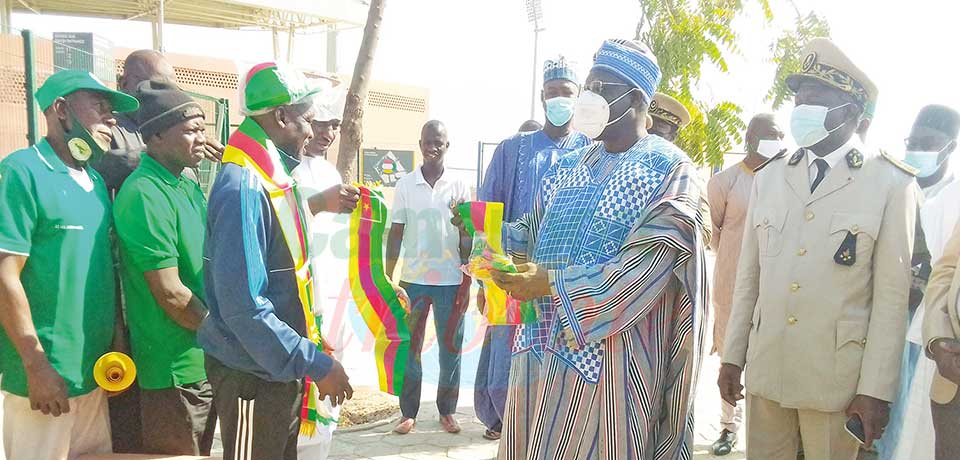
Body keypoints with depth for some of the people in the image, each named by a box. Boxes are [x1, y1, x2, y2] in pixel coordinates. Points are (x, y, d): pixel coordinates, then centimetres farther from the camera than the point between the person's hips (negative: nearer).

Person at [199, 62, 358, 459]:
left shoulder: (269, 176, 5)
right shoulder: (243, 188, -24)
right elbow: (244, 307, -29)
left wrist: (319, 203, 26)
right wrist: (316, 364, -26)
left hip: (282, 367, 9)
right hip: (254, 373, -9)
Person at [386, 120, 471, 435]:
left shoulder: (459, 187, 2)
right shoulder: (405, 185, 3)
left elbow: (466, 239, 4)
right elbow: (395, 234, 5)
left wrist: (467, 284, 0)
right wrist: (387, 278, -1)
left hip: (451, 281, 0)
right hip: (413, 279, 0)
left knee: (451, 349, 7)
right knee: (409, 348, 6)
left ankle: (447, 411, 21)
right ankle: (408, 413, 16)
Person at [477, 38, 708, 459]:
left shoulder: (670, 171, -6)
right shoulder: (568, 168, 14)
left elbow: (646, 266, -17)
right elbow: (532, 235, 15)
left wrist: (554, 283, -20)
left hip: (606, 357, -6)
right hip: (541, 346, 6)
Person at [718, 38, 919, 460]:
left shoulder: (891, 183, -4)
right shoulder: (768, 177, 8)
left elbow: (892, 295, -6)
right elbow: (748, 276, 9)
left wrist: (876, 390, -9)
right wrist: (732, 356, 6)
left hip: (836, 376, -3)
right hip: (765, 367, 3)